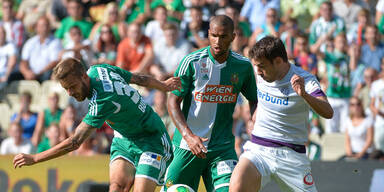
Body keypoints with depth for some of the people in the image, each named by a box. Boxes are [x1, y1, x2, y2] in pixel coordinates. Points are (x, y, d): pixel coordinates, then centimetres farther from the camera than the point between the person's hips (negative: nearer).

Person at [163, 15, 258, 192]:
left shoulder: (243, 66, 0)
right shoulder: (191, 62, -9)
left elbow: (254, 101, 15)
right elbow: (173, 101, -7)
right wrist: (188, 136, -20)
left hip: (223, 146, 2)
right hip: (187, 144, -1)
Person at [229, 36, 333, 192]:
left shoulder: (305, 80, -13)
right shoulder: (261, 75, 3)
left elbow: (328, 113, -29)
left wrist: (304, 95, -44)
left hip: (291, 154, -2)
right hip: (258, 149, 2)